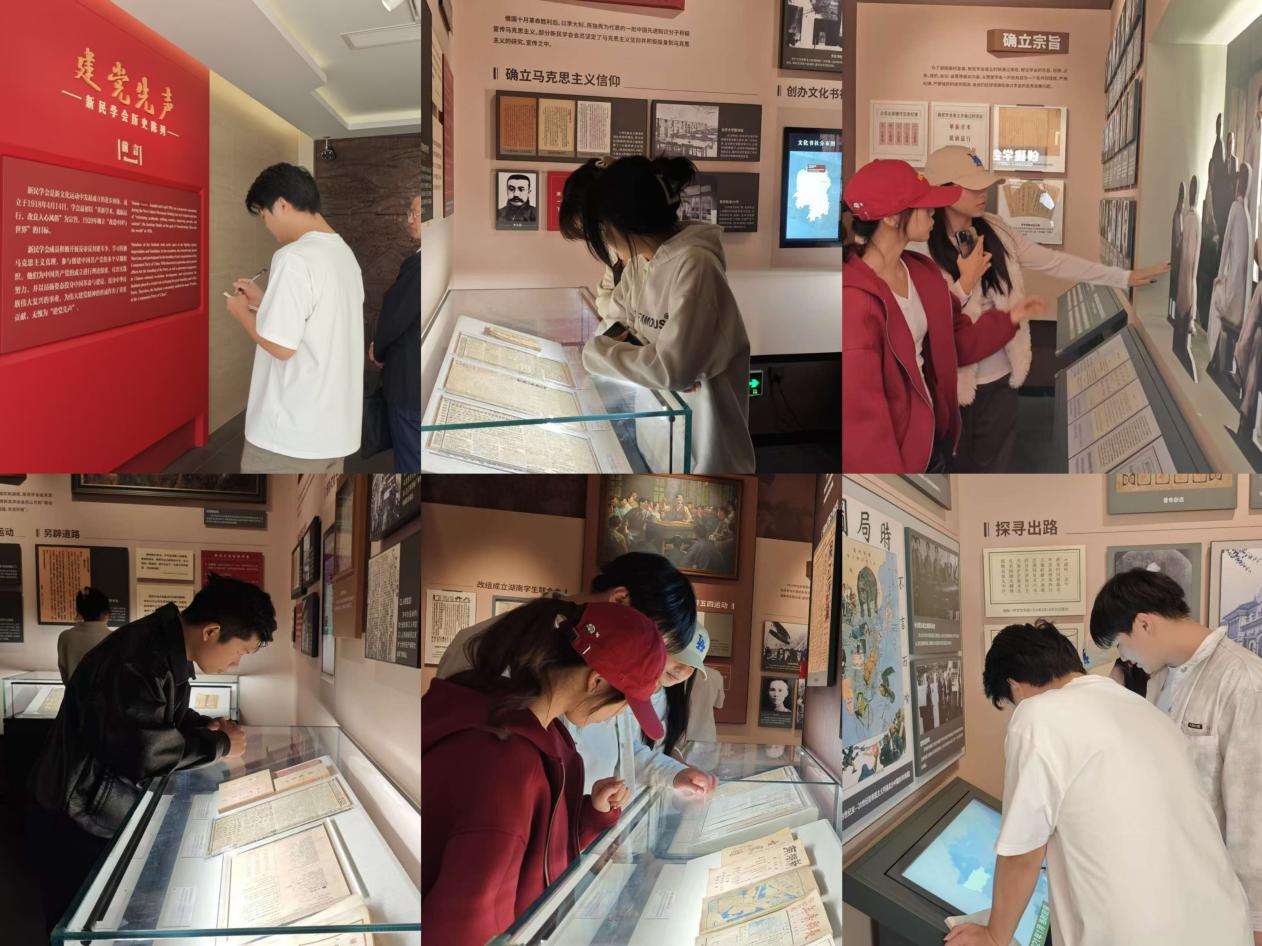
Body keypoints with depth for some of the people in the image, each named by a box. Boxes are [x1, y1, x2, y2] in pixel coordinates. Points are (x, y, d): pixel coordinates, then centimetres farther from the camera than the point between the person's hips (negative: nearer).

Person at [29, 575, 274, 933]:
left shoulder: (168, 651, 2)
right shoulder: (136, 662, -30)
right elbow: (146, 751, -35)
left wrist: (207, 726, -1)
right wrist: (219, 744, -20)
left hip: (118, 815, 9)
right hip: (78, 827, -9)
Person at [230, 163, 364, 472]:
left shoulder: (295, 258, -17)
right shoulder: (343, 253, 10)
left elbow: (280, 346, -19)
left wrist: (242, 312, -2)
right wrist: (263, 302, 20)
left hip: (289, 434, -8)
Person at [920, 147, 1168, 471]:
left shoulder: (994, 231, 0)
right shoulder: (924, 248, -17)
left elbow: (1052, 261, 6)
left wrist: (1123, 277, 7)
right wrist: (965, 283, -24)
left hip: (999, 379, 5)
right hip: (952, 384, -5)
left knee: (995, 466, 15)